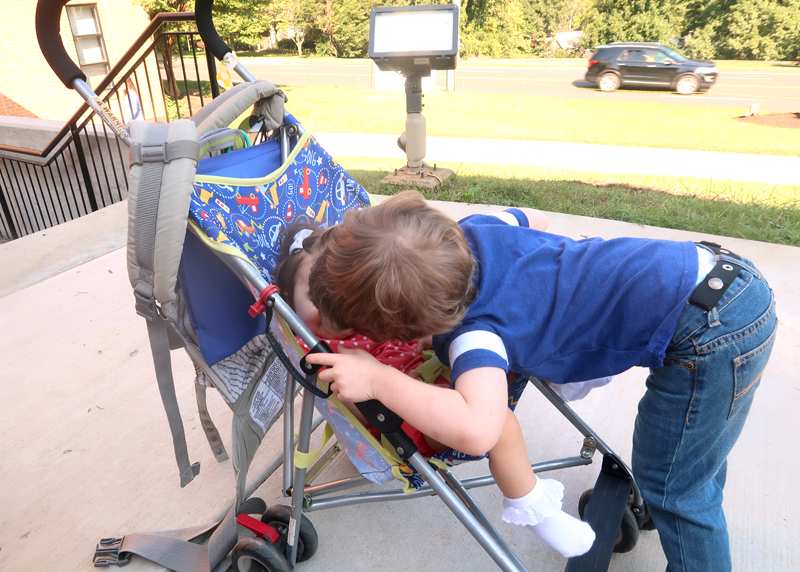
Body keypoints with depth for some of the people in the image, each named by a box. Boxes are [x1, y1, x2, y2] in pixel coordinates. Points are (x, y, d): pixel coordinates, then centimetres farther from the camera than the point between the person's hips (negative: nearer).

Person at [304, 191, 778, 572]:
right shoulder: (472, 228, 0)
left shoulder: (473, 328, -23)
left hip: (712, 333, -9)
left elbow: (476, 431, -39)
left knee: (675, 487, 10)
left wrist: (376, 379, -28)